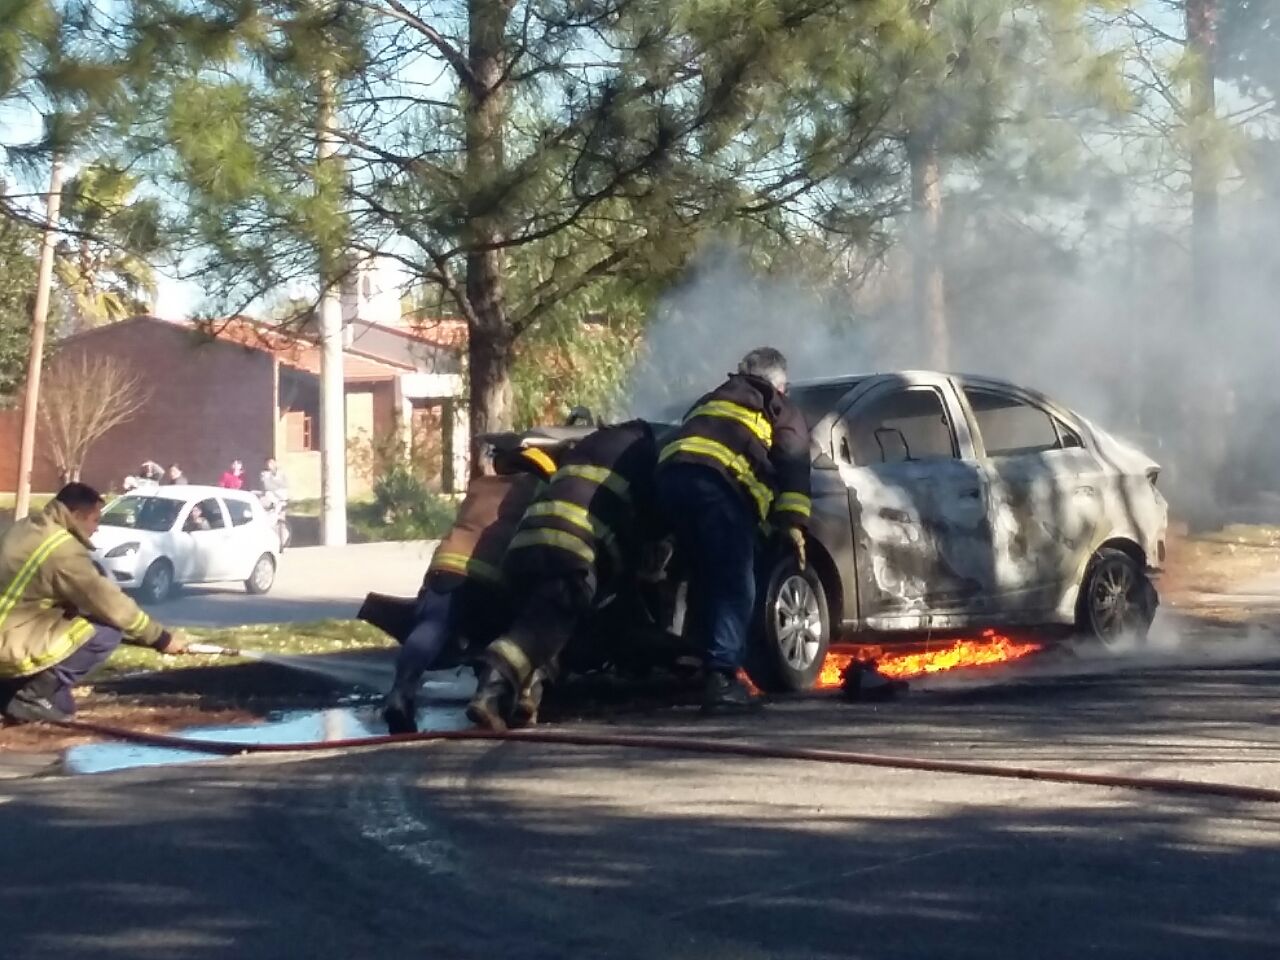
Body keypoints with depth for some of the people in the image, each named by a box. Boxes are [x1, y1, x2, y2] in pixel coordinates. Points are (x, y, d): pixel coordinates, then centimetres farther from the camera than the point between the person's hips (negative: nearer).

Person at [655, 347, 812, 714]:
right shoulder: (780, 409, 24)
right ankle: (721, 677, -17)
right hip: (719, 481, -6)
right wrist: (792, 523, 2)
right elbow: (793, 463, 8)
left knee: (704, 580, 18)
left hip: (671, 473, 6)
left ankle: (702, 666, 21)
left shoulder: (712, 399, 40)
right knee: (735, 588, -6)